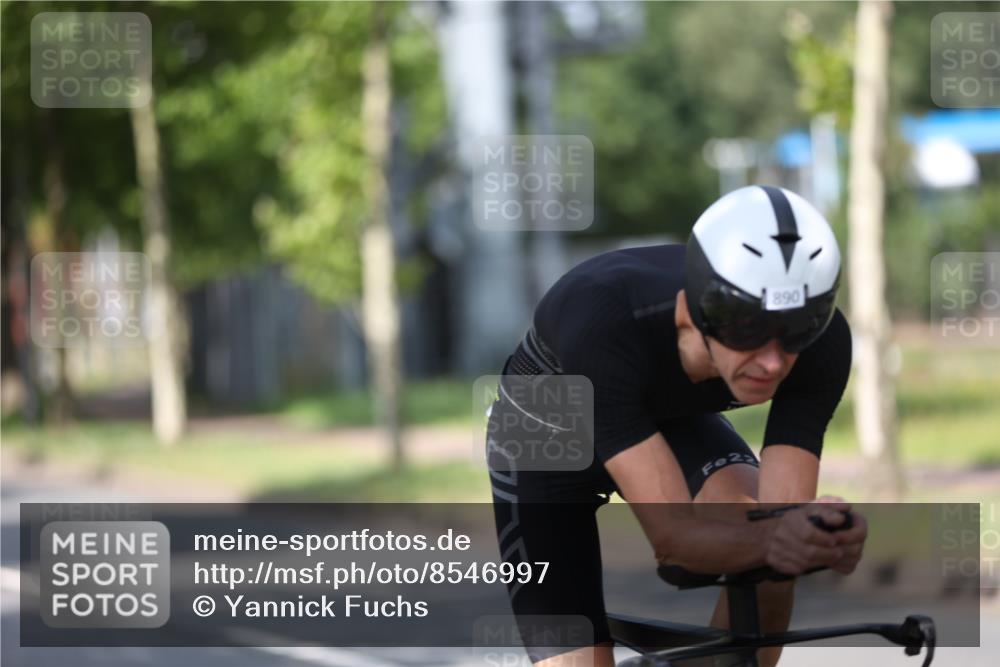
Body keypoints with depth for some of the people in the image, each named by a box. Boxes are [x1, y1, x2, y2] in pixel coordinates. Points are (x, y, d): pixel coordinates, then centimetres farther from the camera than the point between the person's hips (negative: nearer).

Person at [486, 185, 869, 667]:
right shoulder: (603, 320, -43)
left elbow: (785, 512, -33)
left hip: (672, 421, 3)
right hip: (545, 440, -3)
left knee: (766, 565, -28)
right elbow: (670, 532, -45)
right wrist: (770, 539, -65)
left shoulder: (820, 340, -32)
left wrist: (822, 537, -57)